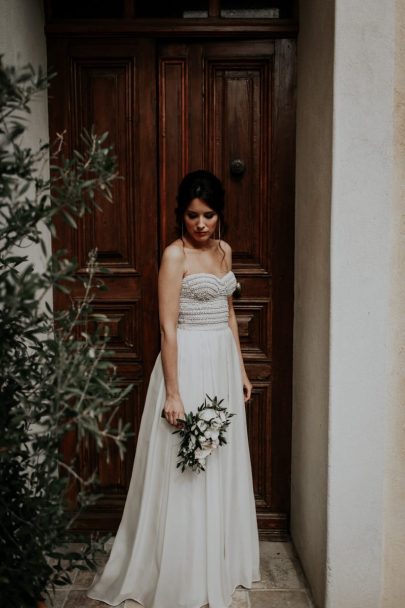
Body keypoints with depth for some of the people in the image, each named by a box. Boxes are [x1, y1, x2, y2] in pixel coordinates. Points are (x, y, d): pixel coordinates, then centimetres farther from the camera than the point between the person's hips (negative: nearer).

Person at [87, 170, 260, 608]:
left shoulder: (224, 250, 10)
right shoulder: (175, 254, -12)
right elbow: (168, 327, -17)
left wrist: (241, 370, 15)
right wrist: (173, 393, -20)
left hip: (223, 363, 7)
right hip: (188, 363, -7)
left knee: (222, 465, 16)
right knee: (185, 470, 2)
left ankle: (220, 564, 33)